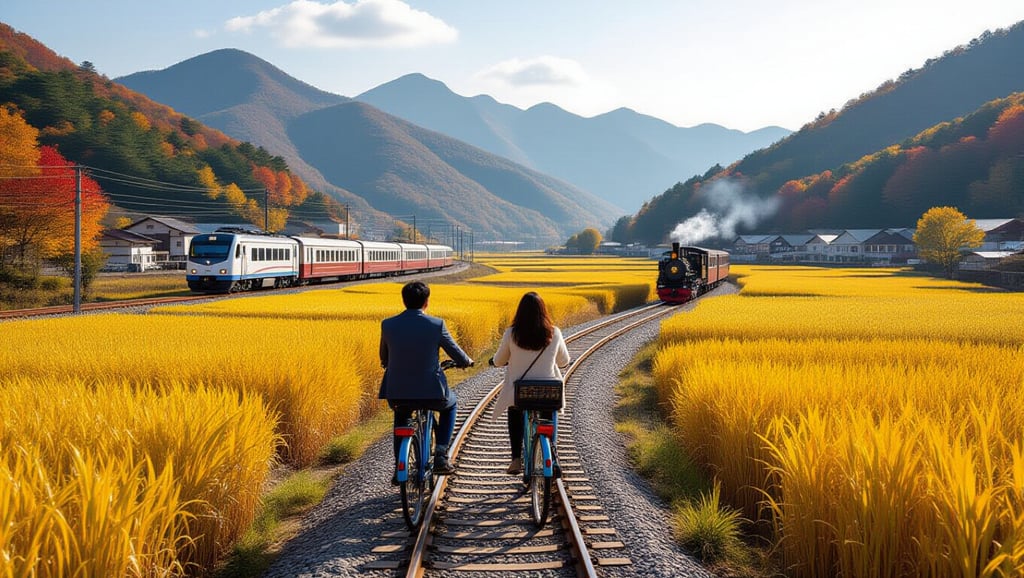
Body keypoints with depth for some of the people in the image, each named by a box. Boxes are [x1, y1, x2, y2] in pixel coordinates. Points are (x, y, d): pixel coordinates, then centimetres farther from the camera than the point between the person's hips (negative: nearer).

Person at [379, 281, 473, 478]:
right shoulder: (436, 324, -9)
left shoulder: (388, 325, -2)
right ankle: (441, 457, 19)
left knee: (401, 416, 36)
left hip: (397, 394, 2)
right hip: (430, 392, -2)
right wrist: (467, 362, 24)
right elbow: (456, 353, 1)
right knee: (450, 403, 31)